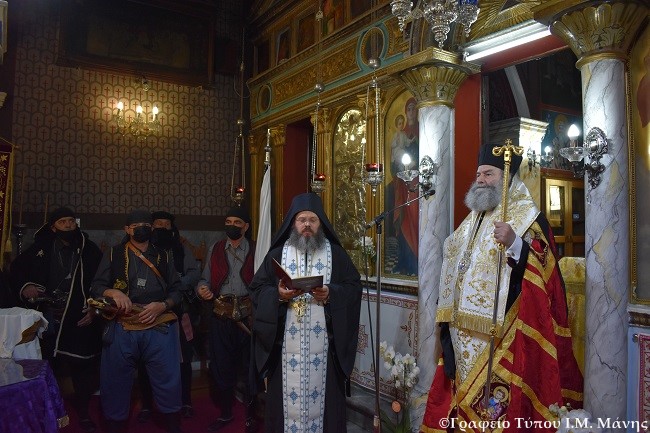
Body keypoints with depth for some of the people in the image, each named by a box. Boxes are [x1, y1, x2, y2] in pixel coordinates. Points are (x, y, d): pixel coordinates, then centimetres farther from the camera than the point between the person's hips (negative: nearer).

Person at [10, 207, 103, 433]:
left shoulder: (90, 249, -1)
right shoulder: (40, 249, 4)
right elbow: (16, 269, 18)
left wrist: (94, 310, -6)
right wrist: (24, 286, 0)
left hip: (79, 320, -1)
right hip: (48, 319, 1)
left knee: (82, 367, 3)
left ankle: (83, 412, 22)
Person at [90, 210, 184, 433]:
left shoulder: (163, 256, 12)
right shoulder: (113, 254, 9)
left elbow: (177, 289, 9)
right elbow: (96, 287, 5)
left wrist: (162, 306, -9)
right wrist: (113, 292, -16)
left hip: (159, 329, 1)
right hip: (122, 330, 0)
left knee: (168, 381, 4)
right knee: (115, 383, 9)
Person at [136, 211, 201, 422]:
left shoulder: (182, 249, 10)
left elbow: (195, 274, 1)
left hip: (178, 312, 1)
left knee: (183, 358, 6)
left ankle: (185, 402, 22)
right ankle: (146, 404, 22)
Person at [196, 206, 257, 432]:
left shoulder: (255, 250, 0)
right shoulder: (214, 249, 10)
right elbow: (205, 279, 11)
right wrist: (202, 289, -11)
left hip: (248, 315, -2)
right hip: (221, 315, 3)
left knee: (250, 365, 6)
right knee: (221, 365, 12)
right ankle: (225, 414, 32)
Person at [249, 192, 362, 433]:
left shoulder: (336, 254, 5)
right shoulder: (277, 254, 7)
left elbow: (353, 287, 1)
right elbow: (257, 288, 4)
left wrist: (331, 294, -16)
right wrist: (278, 295, -15)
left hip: (324, 343, 0)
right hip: (286, 343, 1)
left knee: (322, 393, 5)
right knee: (288, 394, 6)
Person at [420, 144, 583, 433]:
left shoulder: (527, 216, -5)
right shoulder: (474, 218, 17)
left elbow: (542, 269, -16)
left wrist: (514, 243, -32)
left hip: (500, 333, -7)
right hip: (465, 332, 7)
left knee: (496, 405, -3)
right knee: (465, 401, 15)